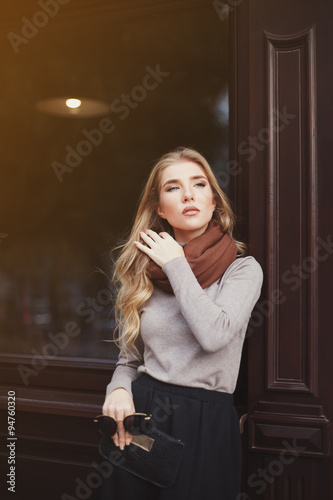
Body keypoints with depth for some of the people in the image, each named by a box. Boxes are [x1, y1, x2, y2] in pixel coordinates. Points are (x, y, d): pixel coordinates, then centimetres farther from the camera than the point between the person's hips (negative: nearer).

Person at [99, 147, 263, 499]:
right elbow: (129, 358, 11)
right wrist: (119, 390, -10)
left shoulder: (242, 269, -5)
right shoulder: (143, 271, 5)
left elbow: (215, 335, -23)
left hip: (205, 421, -3)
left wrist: (176, 264, -13)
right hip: (140, 414, 3)